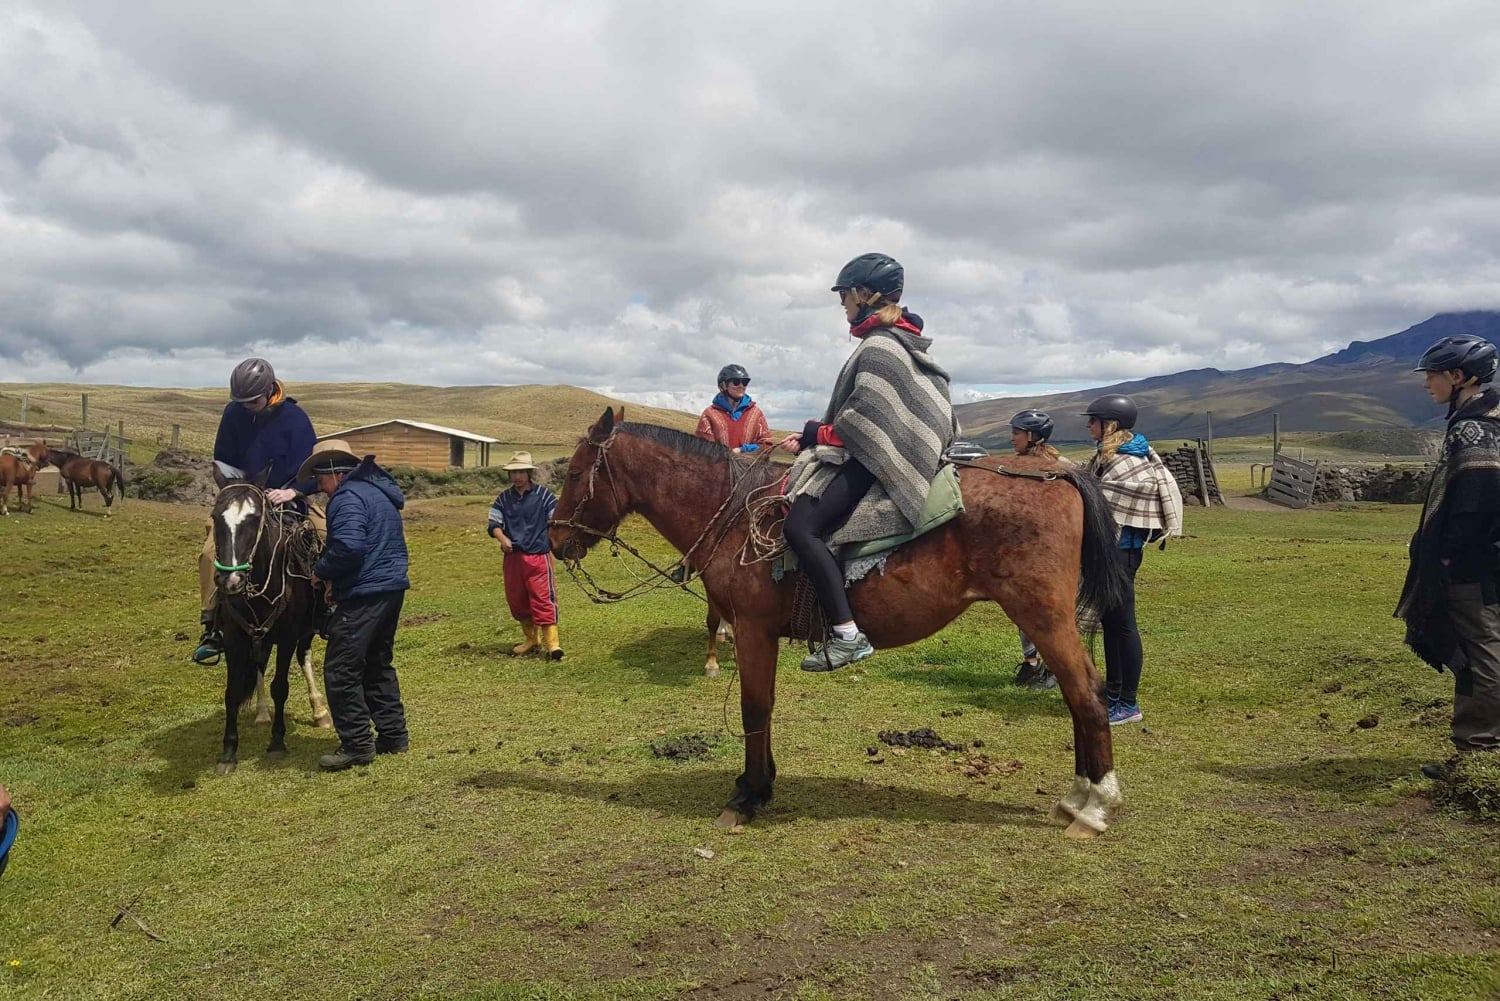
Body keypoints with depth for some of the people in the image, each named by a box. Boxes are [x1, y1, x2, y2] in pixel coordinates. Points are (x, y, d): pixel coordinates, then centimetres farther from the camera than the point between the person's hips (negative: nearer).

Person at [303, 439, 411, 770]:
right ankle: (393, 734, 24)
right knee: (378, 663, 19)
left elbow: (348, 546, -28)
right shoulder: (378, 491, 18)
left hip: (364, 594, -10)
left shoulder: (348, 497, -13)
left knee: (340, 669, -3)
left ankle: (357, 744, 1)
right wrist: (336, 577, 15)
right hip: (392, 586, 10)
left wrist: (322, 572, -10)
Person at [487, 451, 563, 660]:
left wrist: (556, 541, -17)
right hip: (513, 556, 4)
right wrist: (502, 538, -17)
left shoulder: (543, 495, -2)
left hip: (538, 555, -4)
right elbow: (493, 523, 2)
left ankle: (552, 642, -9)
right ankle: (531, 639, 26)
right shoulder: (504, 498, 7)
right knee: (516, 600, 11)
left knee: (543, 597, -9)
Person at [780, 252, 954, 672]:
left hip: (869, 460, -12)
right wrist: (814, 435, 15)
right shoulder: (894, 339, 19)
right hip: (871, 453, 12)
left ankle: (846, 634, -26)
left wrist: (815, 434, -7)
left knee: (800, 526, -24)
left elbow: (861, 420, -21)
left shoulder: (879, 345, -14)